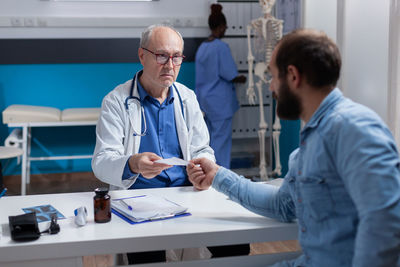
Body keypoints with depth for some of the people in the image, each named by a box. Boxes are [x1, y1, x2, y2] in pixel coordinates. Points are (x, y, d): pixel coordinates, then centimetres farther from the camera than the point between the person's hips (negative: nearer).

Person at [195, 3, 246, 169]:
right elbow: (230, 75, -17)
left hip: (205, 98, 8)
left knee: (210, 137, 15)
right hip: (220, 100, -8)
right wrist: (242, 79, 2)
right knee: (221, 138, -1)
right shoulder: (221, 47, -16)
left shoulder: (202, 47, 7)